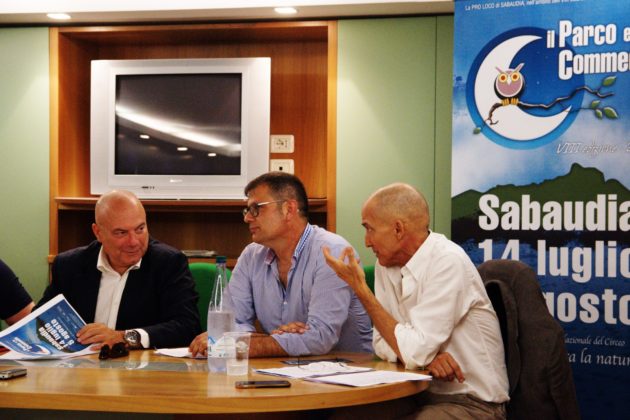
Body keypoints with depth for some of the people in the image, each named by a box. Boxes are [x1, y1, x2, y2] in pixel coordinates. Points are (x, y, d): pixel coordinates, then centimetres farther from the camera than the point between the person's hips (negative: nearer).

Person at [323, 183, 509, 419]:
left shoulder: (448, 262, -19)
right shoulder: (386, 264, 3)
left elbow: (415, 353, -22)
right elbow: (383, 342, 4)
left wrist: (361, 289, -16)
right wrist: (425, 353, -18)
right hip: (421, 395, 6)